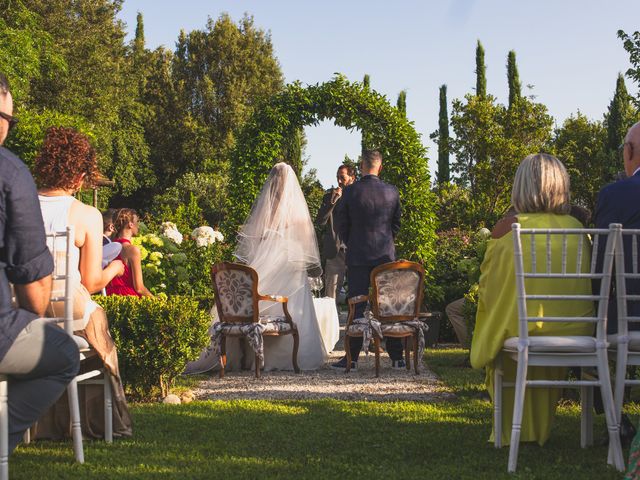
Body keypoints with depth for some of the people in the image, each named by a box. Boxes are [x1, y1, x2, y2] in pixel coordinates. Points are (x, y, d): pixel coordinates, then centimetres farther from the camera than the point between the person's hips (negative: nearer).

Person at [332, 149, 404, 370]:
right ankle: (396, 356, 10)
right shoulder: (392, 192, 0)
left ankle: (352, 357, 1)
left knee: (357, 305, 1)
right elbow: (396, 224, 10)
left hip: (358, 255, -2)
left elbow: (342, 226, 0)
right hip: (386, 255, 2)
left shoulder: (350, 191, -7)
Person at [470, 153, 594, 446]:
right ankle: (540, 428, 41)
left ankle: (512, 430, 30)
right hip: (575, 331, 3)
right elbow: (587, 285, 12)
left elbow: (487, 287, -2)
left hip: (520, 331, -3)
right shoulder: (578, 229, 0)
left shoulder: (507, 228, -10)